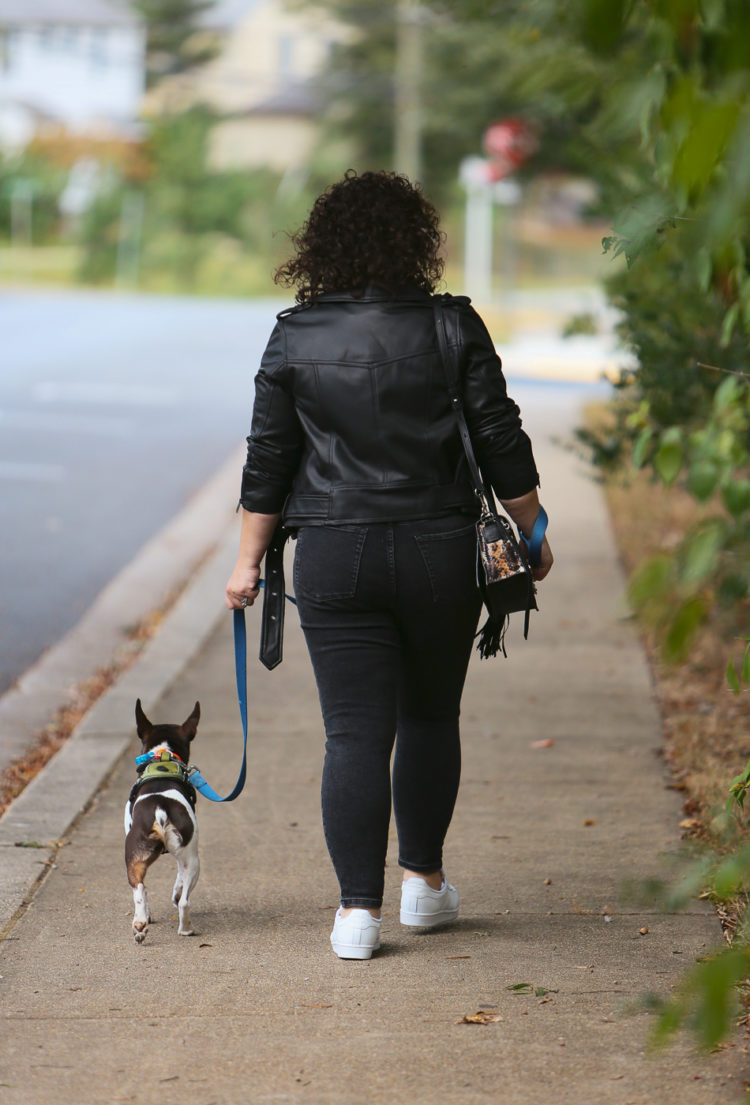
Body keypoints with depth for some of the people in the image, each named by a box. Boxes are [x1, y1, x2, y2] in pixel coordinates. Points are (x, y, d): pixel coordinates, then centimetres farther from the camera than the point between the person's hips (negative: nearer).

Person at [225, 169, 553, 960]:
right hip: (440, 550, 0)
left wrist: (248, 562, 9)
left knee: (354, 733, 1)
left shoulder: (295, 338, -1)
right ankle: (424, 881, 27)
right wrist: (531, 536, 11)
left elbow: (267, 460, 2)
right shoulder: (452, 327, -4)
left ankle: (358, 909, -2)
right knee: (431, 718, 18)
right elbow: (500, 443, -1)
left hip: (335, 559, 0)